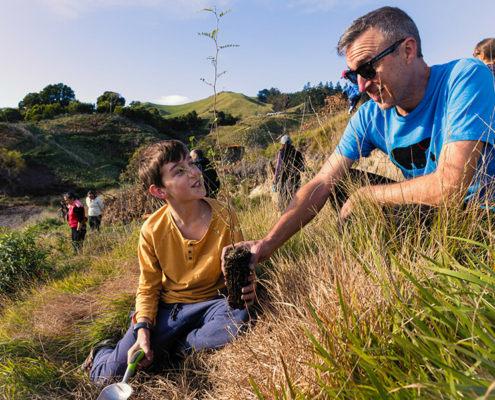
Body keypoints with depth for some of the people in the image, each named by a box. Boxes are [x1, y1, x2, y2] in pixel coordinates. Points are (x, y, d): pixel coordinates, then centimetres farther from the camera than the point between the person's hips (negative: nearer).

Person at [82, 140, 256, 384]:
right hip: (166, 308, 1)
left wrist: (245, 291, -27)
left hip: (209, 304, 0)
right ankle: (103, 353, 27)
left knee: (241, 316, -35)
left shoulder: (224, 217, -12)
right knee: (109, 376, -11)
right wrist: (142, 329, -17)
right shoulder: (152, 230, -10)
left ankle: (182, 345, -8)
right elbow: (148, 287, 0)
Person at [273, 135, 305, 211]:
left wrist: (275, 182, -2)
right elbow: (302, 167, 8)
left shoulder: (281, 153, -4)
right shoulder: (297, 153, 3)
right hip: (296, 181, 2)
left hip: (284, 180, -2)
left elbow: (278, 168, -7)